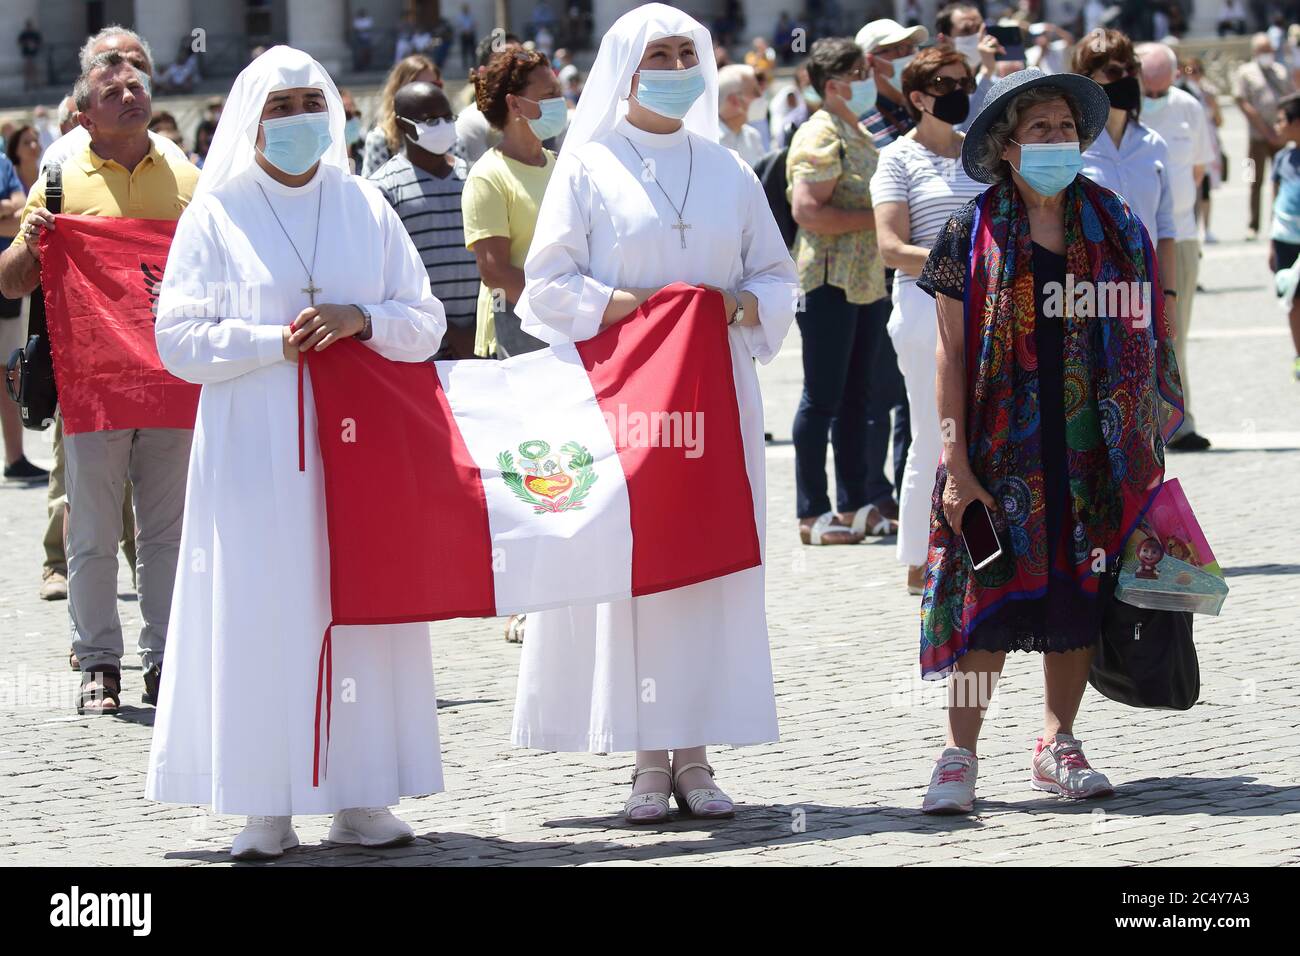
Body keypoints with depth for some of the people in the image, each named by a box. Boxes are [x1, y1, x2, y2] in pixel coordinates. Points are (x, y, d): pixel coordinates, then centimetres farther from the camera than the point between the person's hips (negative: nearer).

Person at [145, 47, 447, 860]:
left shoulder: (367, 209, 11)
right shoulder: (214, 215, 4)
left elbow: (427, 323, 9)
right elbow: (180, 339, -2)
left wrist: (361, 320, -10)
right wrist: (274, 342, -14)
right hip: (256, 450, -2)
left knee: (362, 611, 1)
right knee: (262, 615, -4)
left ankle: (361, 798, 7)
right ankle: (266, 807, 0)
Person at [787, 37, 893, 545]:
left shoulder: (860, 133, 18)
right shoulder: (820, 136, -13)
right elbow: (808, 212, -23)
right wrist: (876, 218, -20)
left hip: (866, 282, 9)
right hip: (829, 282, -9)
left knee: (856, 395, 12)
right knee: (823, 398, -4)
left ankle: (856, 504, 18)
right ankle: (812, 513, 0)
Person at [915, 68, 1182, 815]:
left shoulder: (1115, 230, 6)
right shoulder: (973, 237, -2)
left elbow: (1140, 345, 9)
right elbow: (952, 356, -3)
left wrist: (1143, 455, 4)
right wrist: (954, 464, -9)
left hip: (1093, 456, 3)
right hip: (1004, 453, -3)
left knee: (1080, 599, 6)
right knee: (992, 597, -5)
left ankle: (1059, 746, 19)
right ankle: (960, 755, 3)